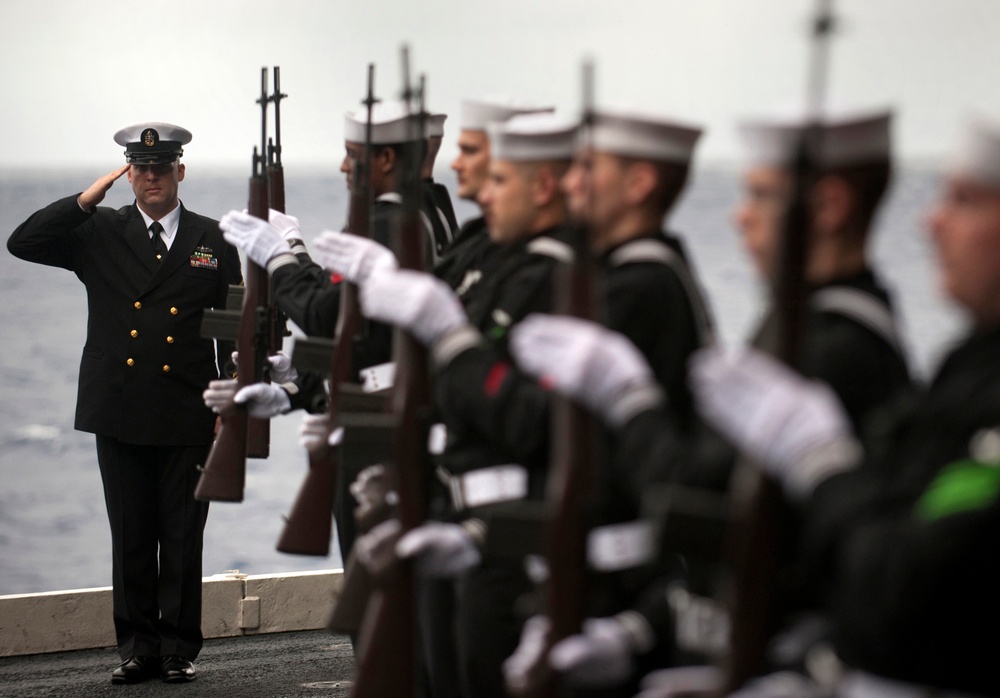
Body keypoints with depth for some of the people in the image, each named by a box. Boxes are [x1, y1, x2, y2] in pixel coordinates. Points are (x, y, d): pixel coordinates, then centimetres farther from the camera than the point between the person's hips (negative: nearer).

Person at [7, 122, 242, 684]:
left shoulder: (215, 242, 5)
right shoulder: (100, 234, 6)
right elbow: (23, 243, -5)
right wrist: (86, 200, -8)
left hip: (188, 419, -1)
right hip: (121, 415, 1)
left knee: (183, 536, 3)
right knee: (131, 535, 6)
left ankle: (180, 648, 11)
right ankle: (139, 648, 13)